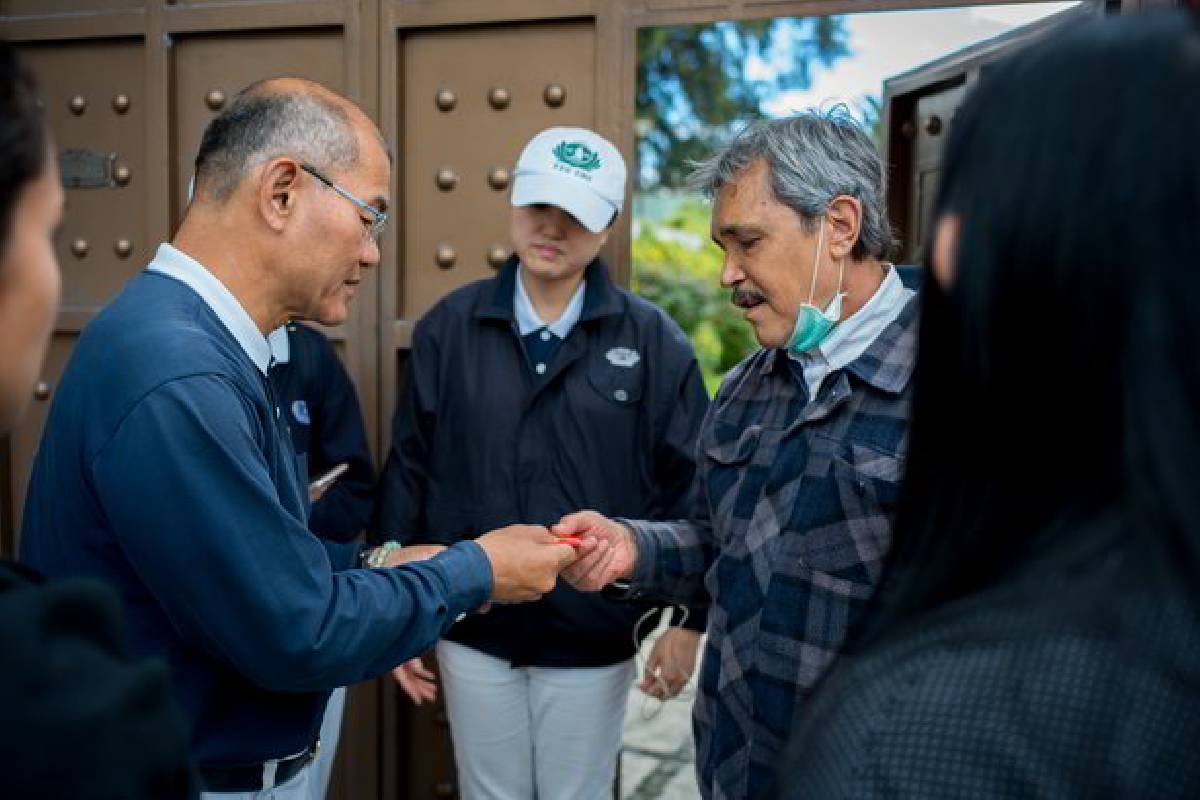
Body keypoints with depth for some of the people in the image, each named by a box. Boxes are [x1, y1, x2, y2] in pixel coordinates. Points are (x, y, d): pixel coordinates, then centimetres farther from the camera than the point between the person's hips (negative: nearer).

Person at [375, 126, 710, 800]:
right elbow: (408, 474, 0)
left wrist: (690, 620, -2)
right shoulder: (450, 327, -3)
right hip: (473, 632, 2)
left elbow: (689, 491, -3)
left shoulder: (654, 341, -7)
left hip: (594, 640, -1)